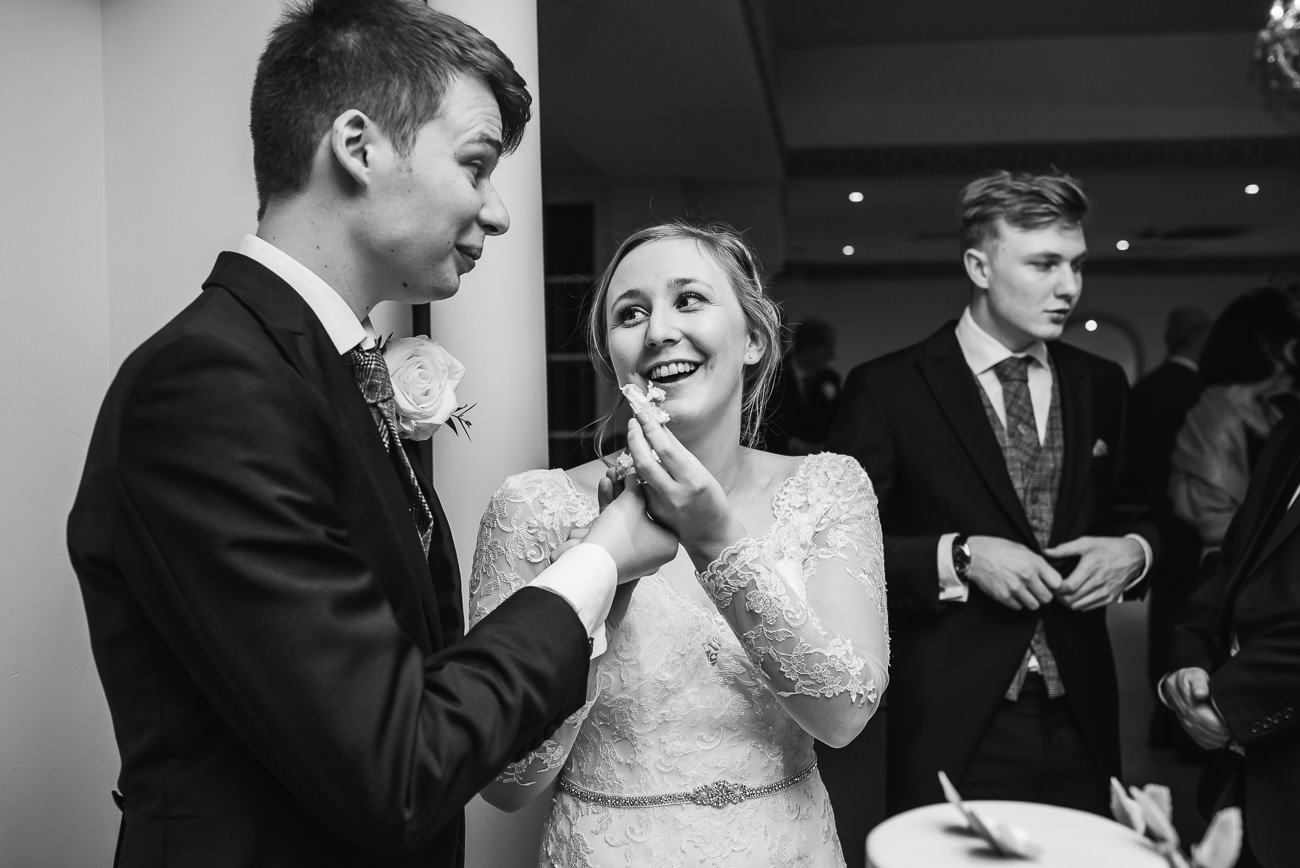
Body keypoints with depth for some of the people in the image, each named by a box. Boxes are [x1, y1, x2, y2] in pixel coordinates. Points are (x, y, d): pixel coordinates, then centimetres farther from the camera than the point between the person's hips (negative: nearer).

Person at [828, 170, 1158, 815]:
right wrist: (959, 556, -20)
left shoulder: (1100, 386, 7)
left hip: (1081, 722, 5)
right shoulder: (887, 389, -8)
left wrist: (1133, 549, -2)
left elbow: (1133, 513, 19)